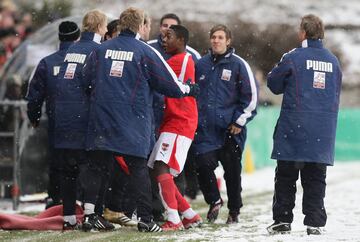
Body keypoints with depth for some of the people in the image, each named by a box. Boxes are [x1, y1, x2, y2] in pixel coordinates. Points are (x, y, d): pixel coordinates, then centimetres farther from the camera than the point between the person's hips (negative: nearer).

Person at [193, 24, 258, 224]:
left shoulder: (238, 64, -1)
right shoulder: (201, 64, 11)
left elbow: (251, 95, -1)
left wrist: (240, 120, -5)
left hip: (230, 128, -3)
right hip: (205, 128, 3)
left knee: (232, 170, 4)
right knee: (203, 165, -11)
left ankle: (234, 210, 19)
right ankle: (214, 201, 11)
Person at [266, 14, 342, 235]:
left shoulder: (293, 58, -8)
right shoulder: (333, 61, 8)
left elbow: (274, 84, 3)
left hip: (295, 128, -4)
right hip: (323, 131, 4)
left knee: (286, 176, 6)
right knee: (315, 179, 7)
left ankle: (282, 221, 5)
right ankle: (315, 223, 1)